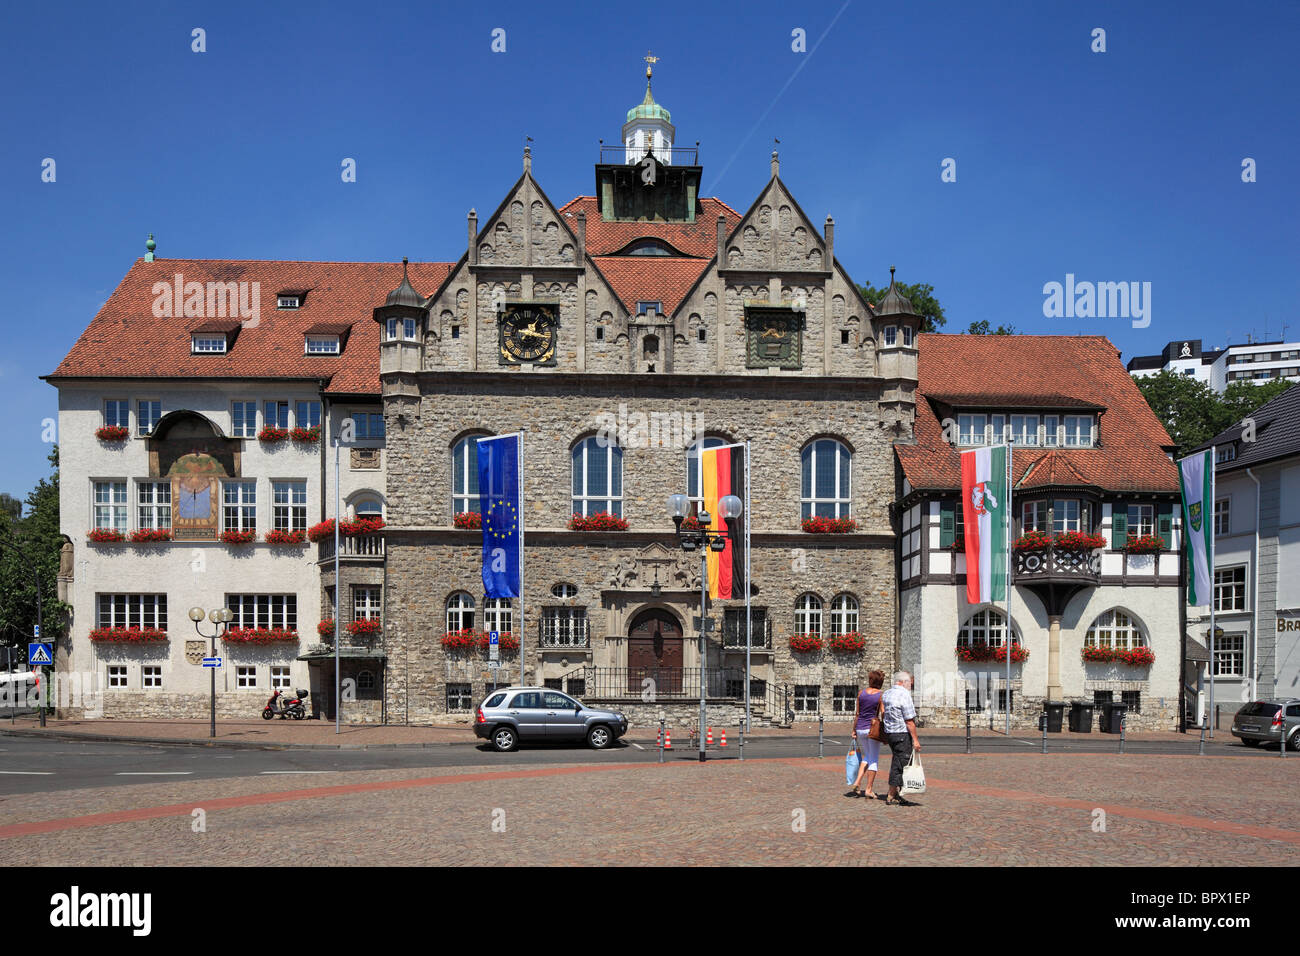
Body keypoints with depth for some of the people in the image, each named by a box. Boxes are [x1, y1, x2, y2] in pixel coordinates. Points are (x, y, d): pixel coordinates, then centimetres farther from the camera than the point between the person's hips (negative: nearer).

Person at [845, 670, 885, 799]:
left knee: (866, 757, 21)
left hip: (860, 729, 4)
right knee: (874, 760, 6)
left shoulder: (861, 693, 2)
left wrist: (854, 730, 12)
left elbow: (857, 714, 5)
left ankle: (857, 782, 5)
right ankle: (869, 789, 4)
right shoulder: (881, 696, -7)